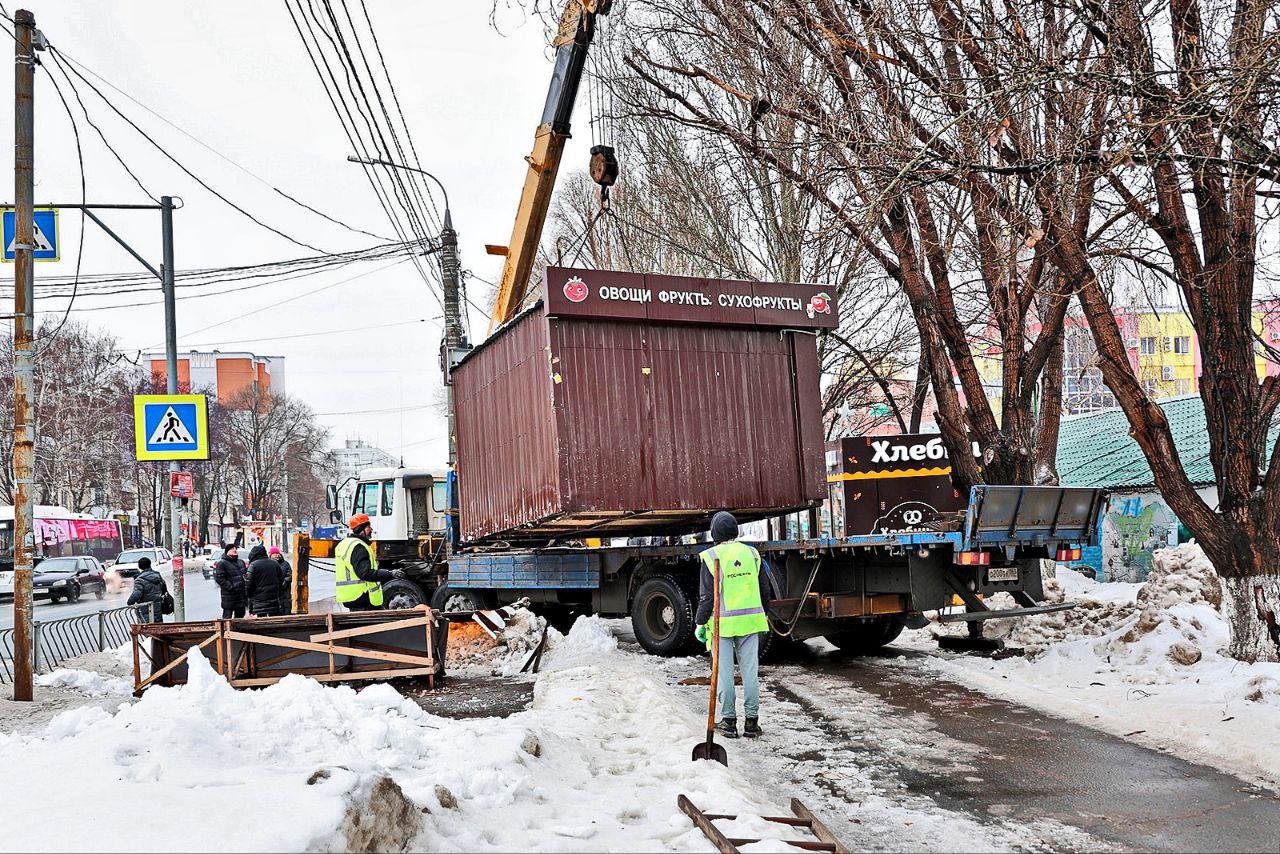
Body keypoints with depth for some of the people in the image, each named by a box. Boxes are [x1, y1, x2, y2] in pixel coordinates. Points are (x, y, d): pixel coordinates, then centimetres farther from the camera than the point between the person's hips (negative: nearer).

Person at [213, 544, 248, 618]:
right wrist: (230, 587, -20)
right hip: (229, 595, -7)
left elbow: (245, 576, 23)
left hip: (242, 595, 7)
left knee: (240, 616, 14)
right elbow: (219, 578, -16)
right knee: (227, 618, -6)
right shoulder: (221, 563, -7)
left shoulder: (241, 562, 16)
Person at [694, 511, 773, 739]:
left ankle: (729, 721, 9)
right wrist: (763, 615, 24)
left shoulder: (711, 557, -8)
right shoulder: (751, 553, 5)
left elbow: (707, 595, -9)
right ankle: (752, 721, 11)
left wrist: (700, 623, 0)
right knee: (750, 670, 7)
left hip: (723, 623, -4)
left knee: (724, 672, 5)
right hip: (750, 621, 4)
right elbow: (764, 590, 11)